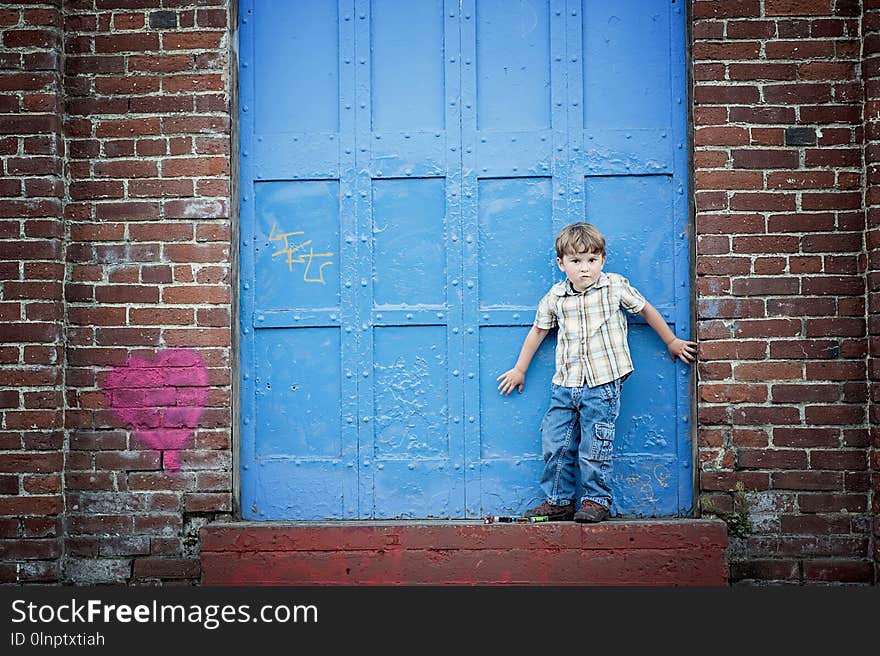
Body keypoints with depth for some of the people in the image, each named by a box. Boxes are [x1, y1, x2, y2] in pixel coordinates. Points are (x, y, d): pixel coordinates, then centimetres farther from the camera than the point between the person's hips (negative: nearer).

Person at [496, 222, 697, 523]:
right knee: (554, 444, 3)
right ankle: (559, 501, 17)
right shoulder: (555, 297, 4)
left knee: (594, 447, -2)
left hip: (603, 385, -3)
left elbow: (646, 310, 12)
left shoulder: (616, 287, -2)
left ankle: (597, 500, 14)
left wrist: (672, 342, 19)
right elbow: (538, 331, 17)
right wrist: (519, 370, 23)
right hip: (565, 385, 3)